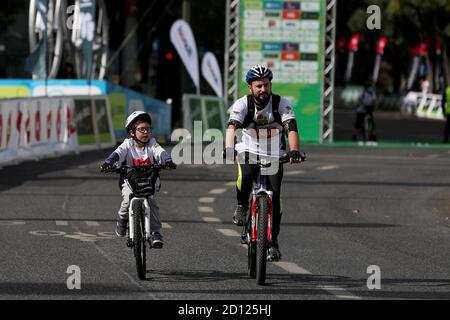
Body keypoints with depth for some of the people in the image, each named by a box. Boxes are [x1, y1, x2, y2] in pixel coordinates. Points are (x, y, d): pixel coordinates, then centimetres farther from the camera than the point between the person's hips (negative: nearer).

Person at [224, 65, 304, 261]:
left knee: (274, 194, -15)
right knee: (245, 177, -34)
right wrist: (229, 150, -47)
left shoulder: (281, 104, -11)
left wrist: (294, 151, -42)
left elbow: (291, 128, -23)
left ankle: (273, 241, -4)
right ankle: (242, 206, -3)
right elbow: (232, 127, -27)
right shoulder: (242, 104, -13)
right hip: (248, 151, -1)